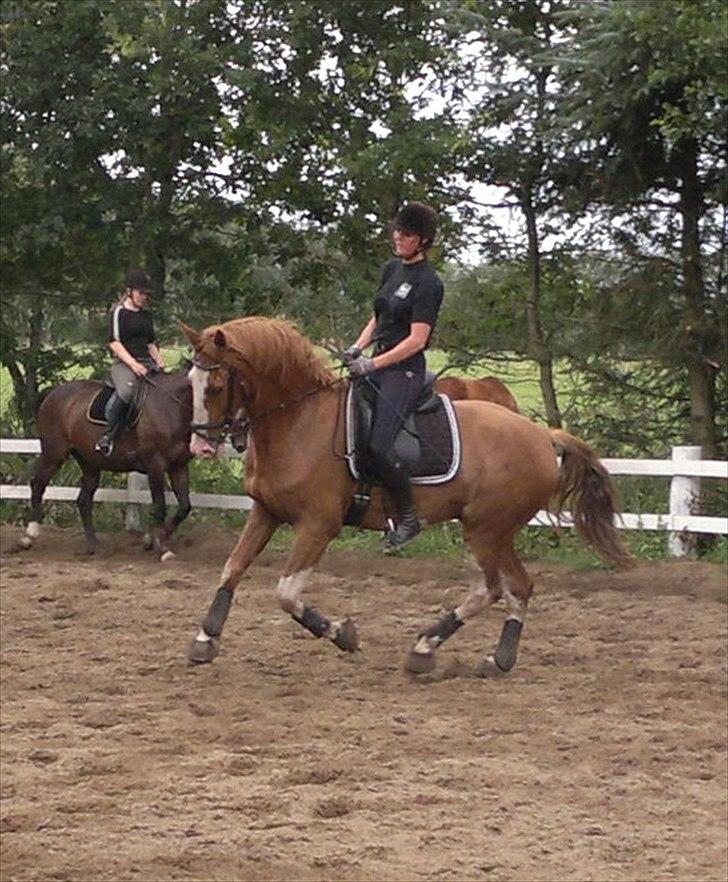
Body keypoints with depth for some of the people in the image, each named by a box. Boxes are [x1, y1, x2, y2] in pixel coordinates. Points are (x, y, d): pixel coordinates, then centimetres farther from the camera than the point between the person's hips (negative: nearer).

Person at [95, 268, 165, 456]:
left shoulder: (146, 315, 21)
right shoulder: (119, 313, 0)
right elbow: (114, 343, -8)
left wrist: (159, 361, 6)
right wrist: (133, 364, -19)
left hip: (147, 363, 8)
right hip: (124, 363, -8)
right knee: (126, 391, -36)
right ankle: (108, 436, -30)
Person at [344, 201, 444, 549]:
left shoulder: (428, 283, -12)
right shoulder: (391, 270, 13)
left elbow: (416, 340, -17)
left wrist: (372, 364, -20)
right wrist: (357, 348, 3)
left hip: (404, 369, -9)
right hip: (377, 364, 9)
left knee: (379, 446, -19)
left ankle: (408, 517, -6)